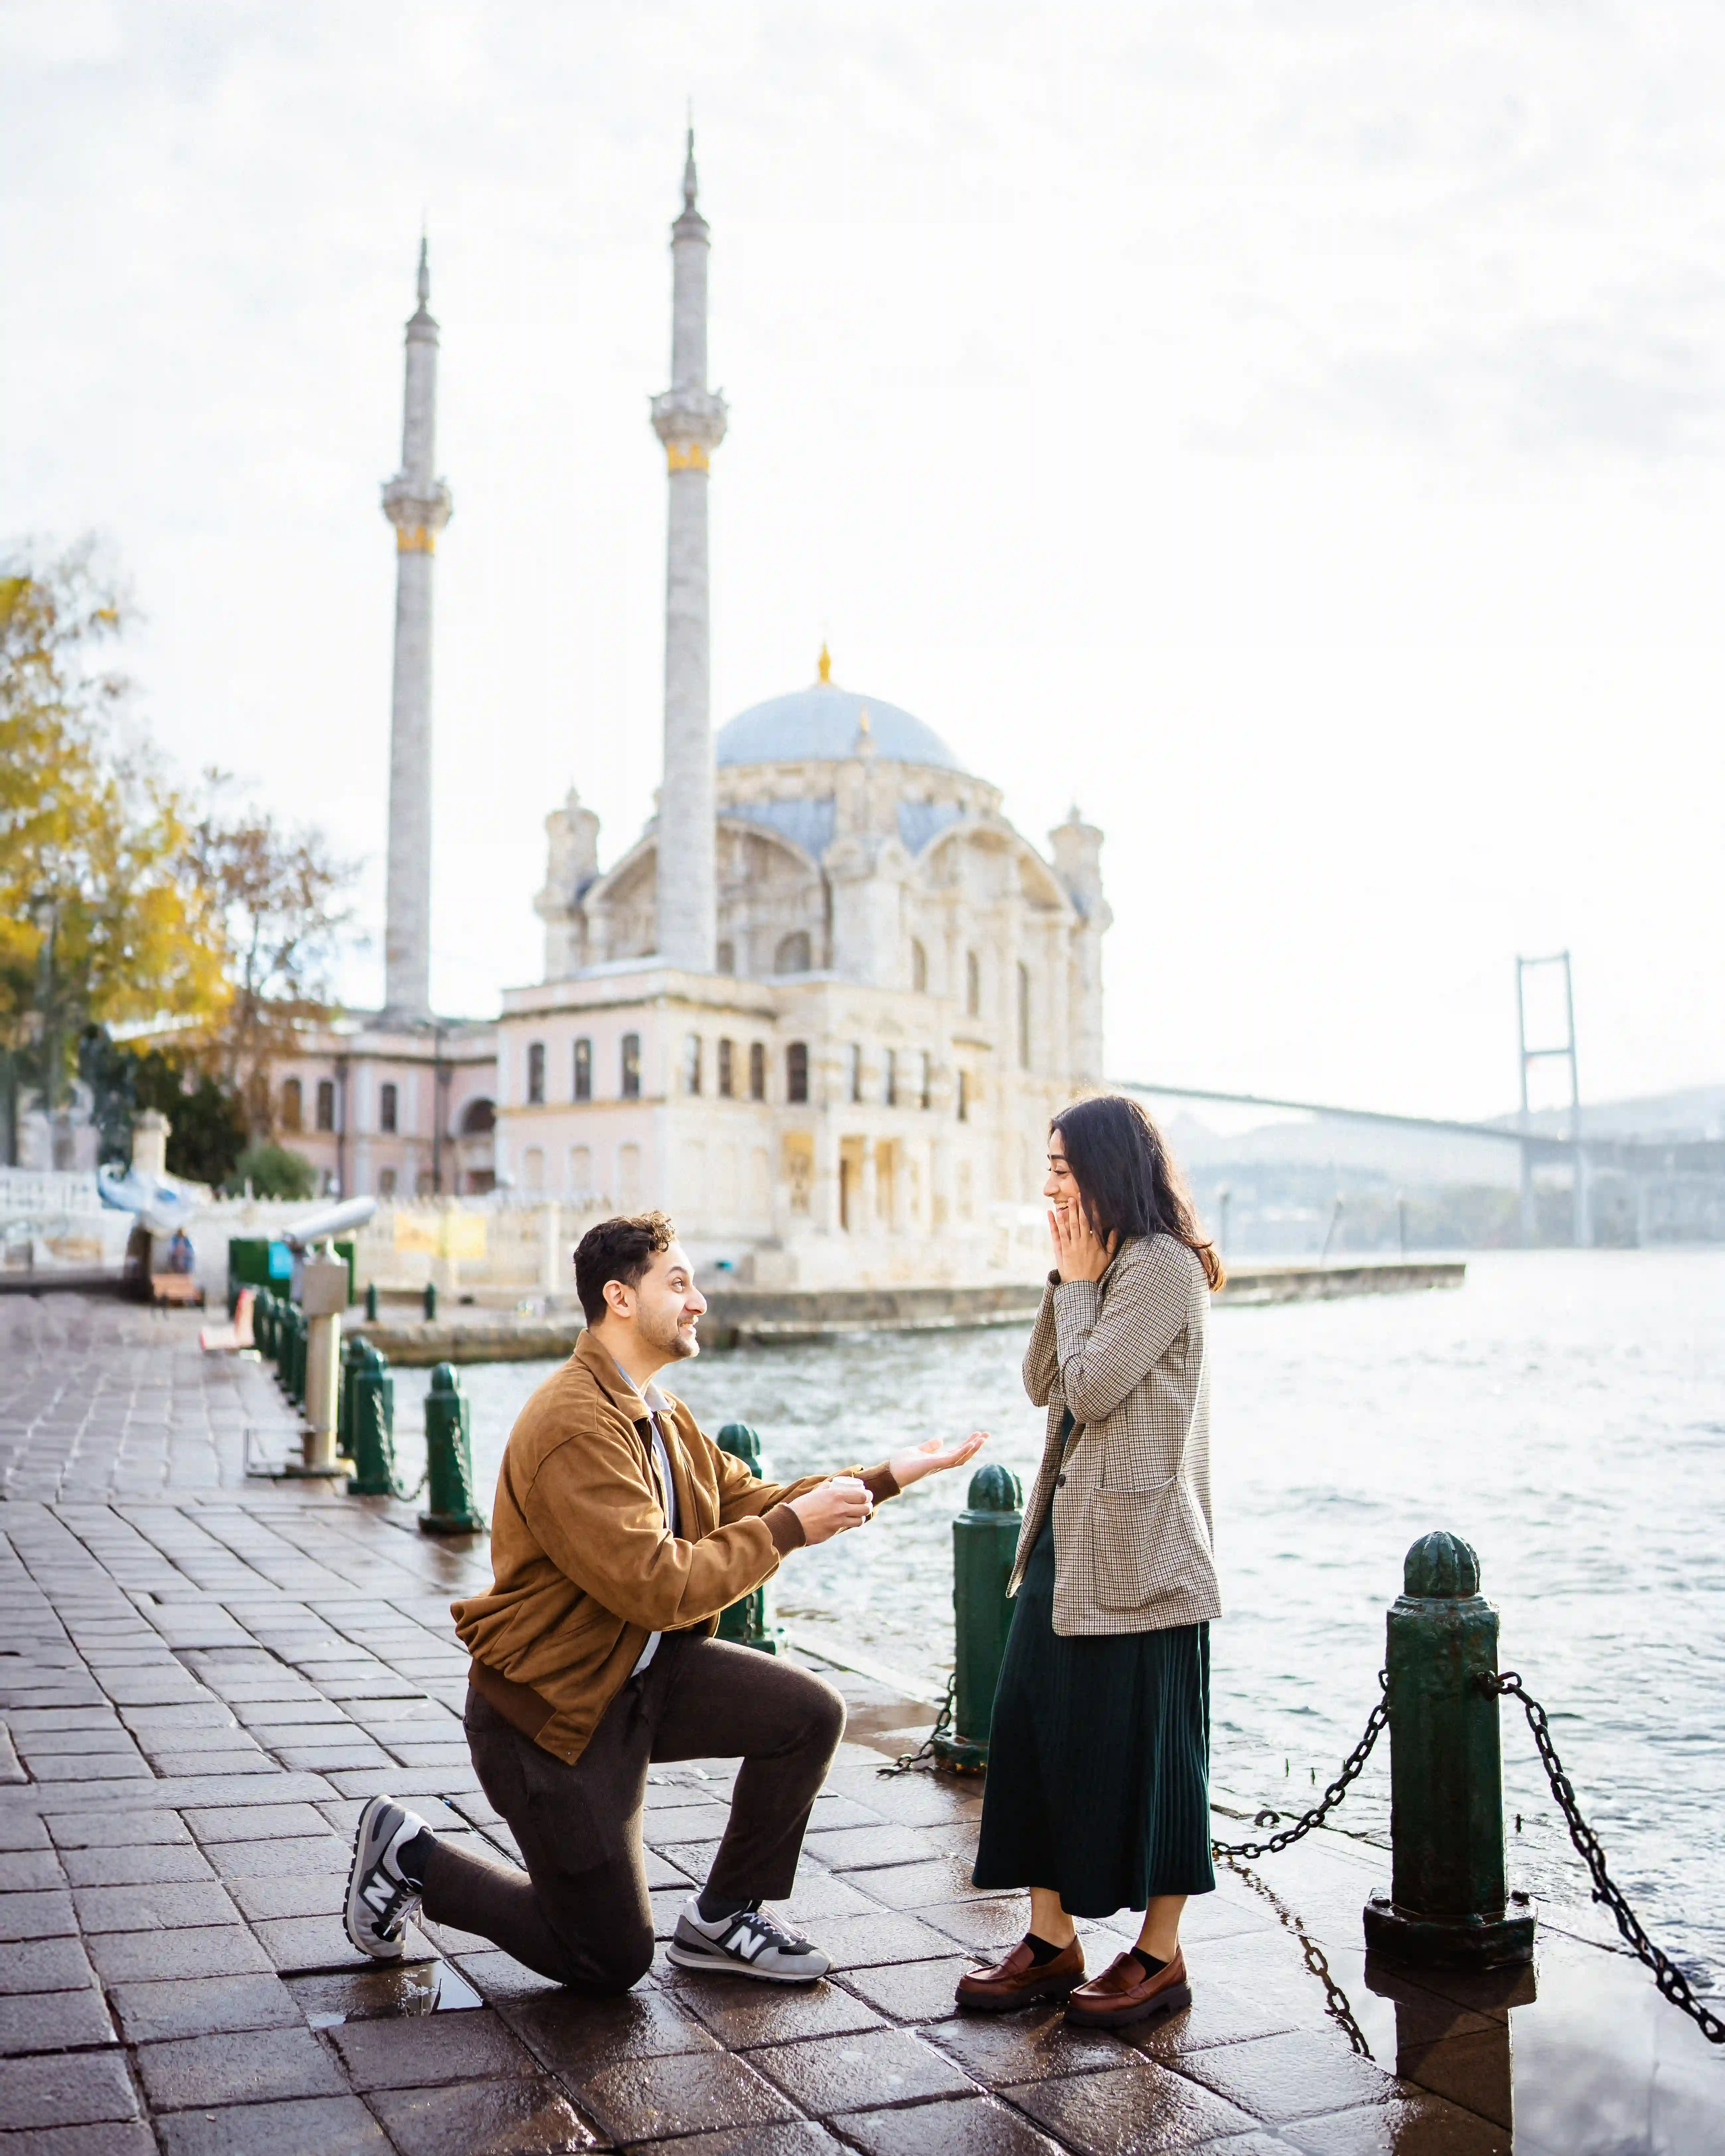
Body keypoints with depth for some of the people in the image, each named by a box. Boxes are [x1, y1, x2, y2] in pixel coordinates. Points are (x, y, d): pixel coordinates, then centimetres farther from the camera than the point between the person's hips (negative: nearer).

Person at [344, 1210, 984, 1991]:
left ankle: (723, 1918, 12)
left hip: (643, 1674, 8)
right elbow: (659, 1589, -30)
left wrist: (886, 1478, 2)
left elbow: (749, 1502, 9)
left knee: (812, 1714, -7)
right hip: (551, 1703, -8)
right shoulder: (575, 1428, -27)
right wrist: (790, 1530, -24)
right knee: (612, 1963, 3)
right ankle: (411, 1858, 18)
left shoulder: (660, 1414, 4)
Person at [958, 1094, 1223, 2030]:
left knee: (1141, 1746, 1)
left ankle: (1159, 1956, 14)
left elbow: (1092, 1388, -19)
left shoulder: (1163, 1266, -13)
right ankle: (1052, 1939, 19)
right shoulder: (1103, 1267, 16)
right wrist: (1063, 1280, 3)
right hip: (1068, 1533, 10)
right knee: (1035, 1729, 9)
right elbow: (1041, 1385, 12)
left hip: (1134, 1549, -9)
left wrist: (1078, 1281, -9)